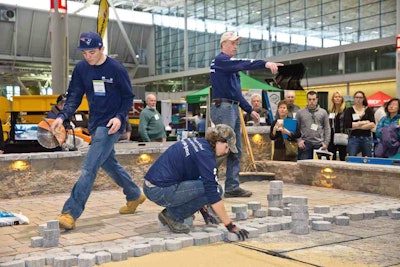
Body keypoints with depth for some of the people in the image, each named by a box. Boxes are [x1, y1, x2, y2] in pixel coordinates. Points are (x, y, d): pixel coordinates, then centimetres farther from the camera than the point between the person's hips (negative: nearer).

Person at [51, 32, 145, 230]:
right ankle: (134, 195, 39)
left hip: (111, 125, -7)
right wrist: (62, 116, -15)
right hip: (95, 124, 7)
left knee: (89, 167, -14)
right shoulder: (81, 68, 3)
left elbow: (128, 97, -5)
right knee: (108, 163, 20)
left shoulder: (116, 69, -12)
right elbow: (74, 96, 2)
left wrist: (120, 117, -21)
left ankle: (70, 212, -15)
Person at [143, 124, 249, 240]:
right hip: (160, 192, -10)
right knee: (213, 189, -11)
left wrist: (203, 209, 27)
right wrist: (230, 226, -12)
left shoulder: (195, 142, 14)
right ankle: (173, 215, -1)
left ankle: (168, 212, 14)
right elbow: (213, 194, -17)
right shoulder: (205, 154, -13)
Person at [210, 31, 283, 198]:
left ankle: (232, 187, 11)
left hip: (233, 108, 10)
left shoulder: (231, 66, 23)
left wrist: (250, 110, 20)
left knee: (236, 151, 8)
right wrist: (265, 63, -34)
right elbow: (243, 64, -24)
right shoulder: (220, 60, -6)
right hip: (222, 107, -10)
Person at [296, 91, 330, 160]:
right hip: (305, 144, -1)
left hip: (319, 144, 1)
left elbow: (327, 129, 7)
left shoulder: (323, 112, 8)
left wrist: (326, 142, -1)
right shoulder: (300, 112, 6)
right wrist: (299, 140, -7)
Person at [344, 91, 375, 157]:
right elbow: (347, 125, -11)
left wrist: (356, 126, -9)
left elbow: (372, 125, -6)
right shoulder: (349, 110, 4)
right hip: (353, 138, -2)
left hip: (367, 138, 2)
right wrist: (363, 122, -6)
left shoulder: (369, 110, 7)